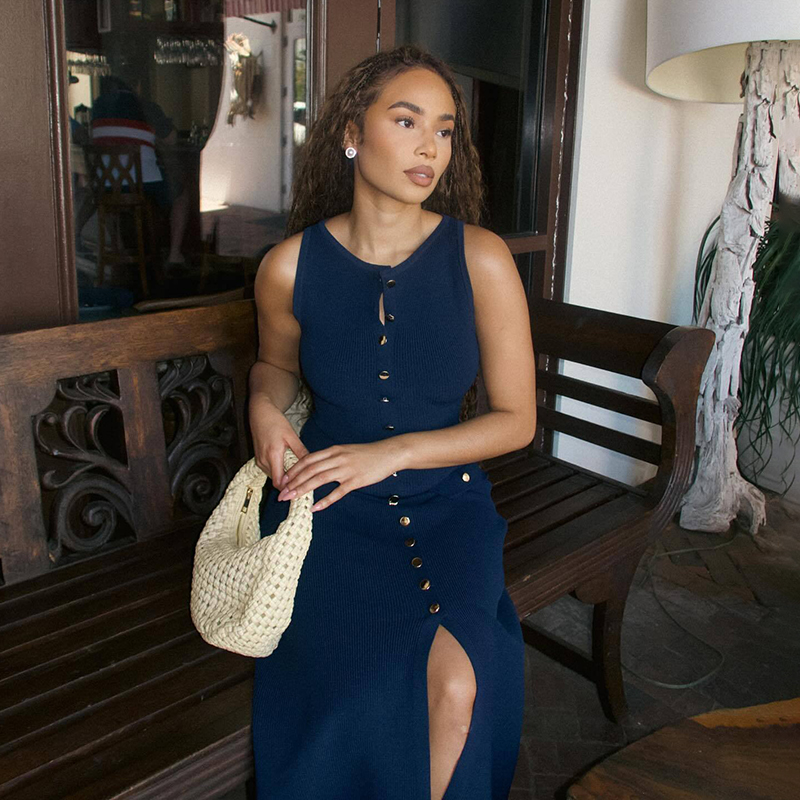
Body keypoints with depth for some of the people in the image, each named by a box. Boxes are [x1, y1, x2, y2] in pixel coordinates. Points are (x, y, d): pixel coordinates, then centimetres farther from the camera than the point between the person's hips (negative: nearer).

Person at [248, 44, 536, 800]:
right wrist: (264, 405, -5)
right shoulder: (289, 267, -4)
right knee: (369, 690, -26)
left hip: (445, 499, 0)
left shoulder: (481, 261, -8)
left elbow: (516, 419, -3)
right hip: (328, 505, 0)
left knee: (455, 686, -26)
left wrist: (392, 452, -13)